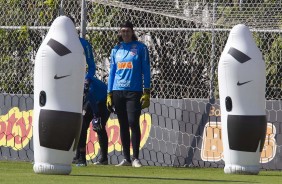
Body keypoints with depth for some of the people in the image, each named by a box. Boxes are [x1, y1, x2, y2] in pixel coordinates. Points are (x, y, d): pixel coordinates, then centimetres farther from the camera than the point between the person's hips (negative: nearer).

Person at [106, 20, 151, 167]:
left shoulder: (140, 48, 3)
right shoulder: (116, 49, 14)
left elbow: (146, 71, 1)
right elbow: (112, 72, 16)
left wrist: (146, 92, -7)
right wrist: (109, 94, 10)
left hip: (134, 91, -4)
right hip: (118, 92, 4)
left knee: (133, 123, -12)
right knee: (123, 125, 5)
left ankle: (135, 158, -9)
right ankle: (126, 158, 9)